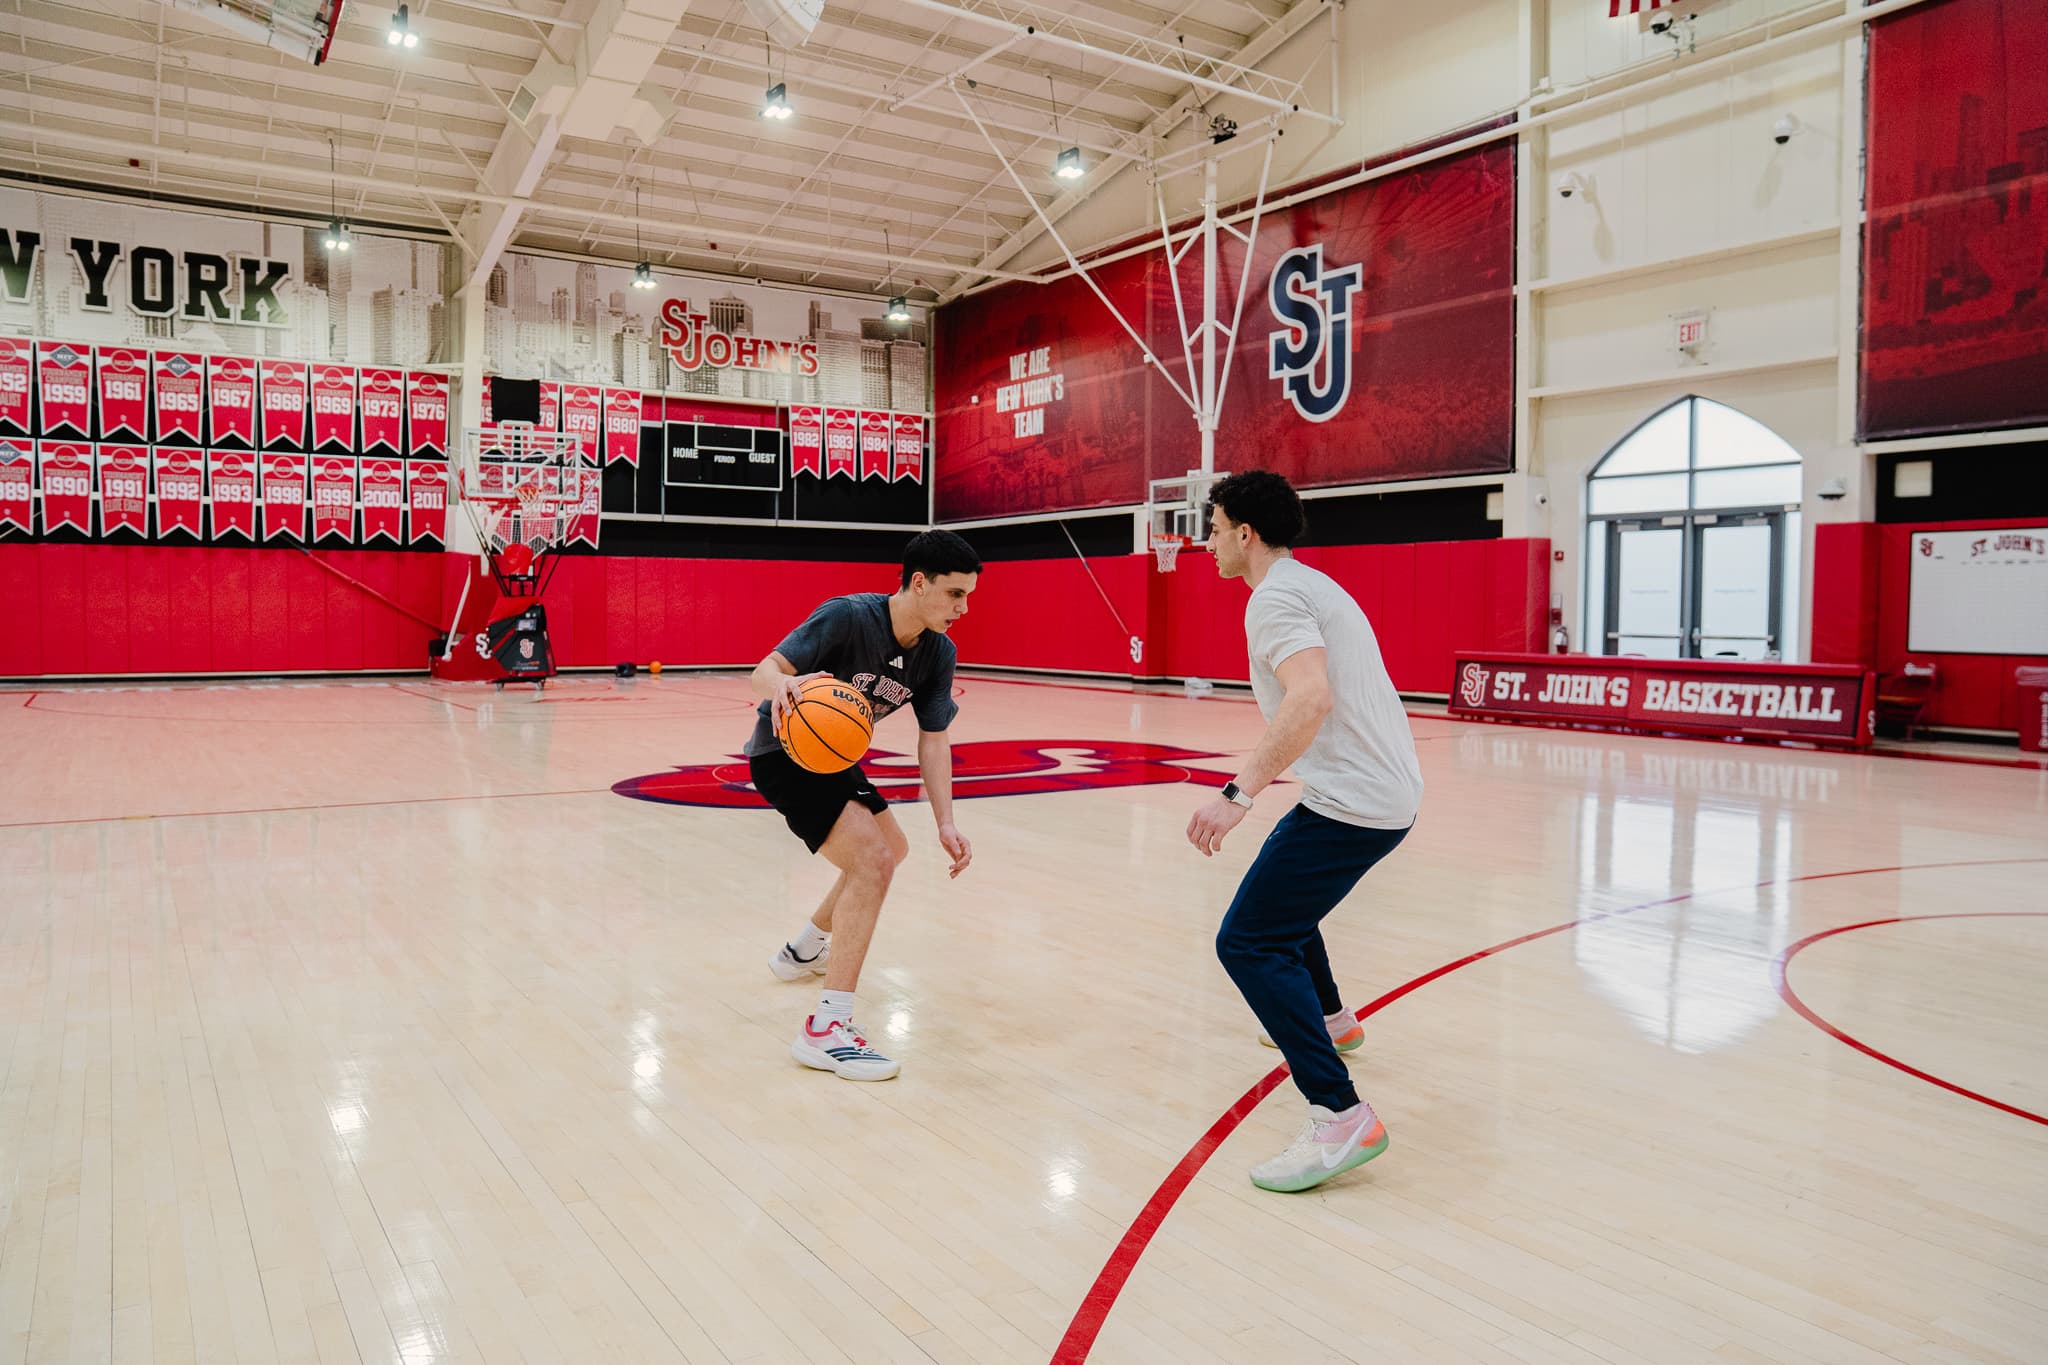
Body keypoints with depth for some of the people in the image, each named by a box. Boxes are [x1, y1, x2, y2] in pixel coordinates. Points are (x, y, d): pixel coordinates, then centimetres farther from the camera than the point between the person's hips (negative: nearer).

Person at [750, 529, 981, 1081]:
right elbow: (764, 671, -29)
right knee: (872, 859, -25)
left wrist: (946, 824, -14)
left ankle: (803, 951, 47)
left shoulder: (938, 653, -7)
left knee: (892, 849, 26)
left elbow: (933, 740, -4)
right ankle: (826, 1029, -21)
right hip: (785, 753, -9)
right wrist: (782, 687, -53)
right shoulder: (848, 617, -27)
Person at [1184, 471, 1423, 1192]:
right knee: (1280, 888, 32)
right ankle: (1329, 1018, 49)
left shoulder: (1275, 597, -13)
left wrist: (1239, 791, -35)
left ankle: (1342, 1117, -16)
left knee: (1248, 943, -12)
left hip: (1349, 804, -11)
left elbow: (1311, 697, -30)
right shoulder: (1315, 585, 18)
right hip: (1390, 791, 11)